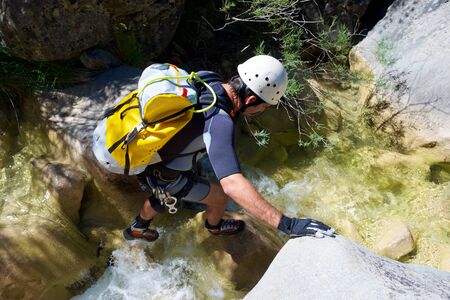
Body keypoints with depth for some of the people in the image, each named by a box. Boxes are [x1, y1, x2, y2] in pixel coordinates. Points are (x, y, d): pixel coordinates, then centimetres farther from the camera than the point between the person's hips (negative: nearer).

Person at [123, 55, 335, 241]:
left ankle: (137, 228, 63)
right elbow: (232, 185, -48)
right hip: (162, 177, -7)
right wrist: (287, 224, -49)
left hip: (147, 157, 7)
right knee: (219, 195, 17)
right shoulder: (219, 121, -39)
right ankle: (214, 226, 50)